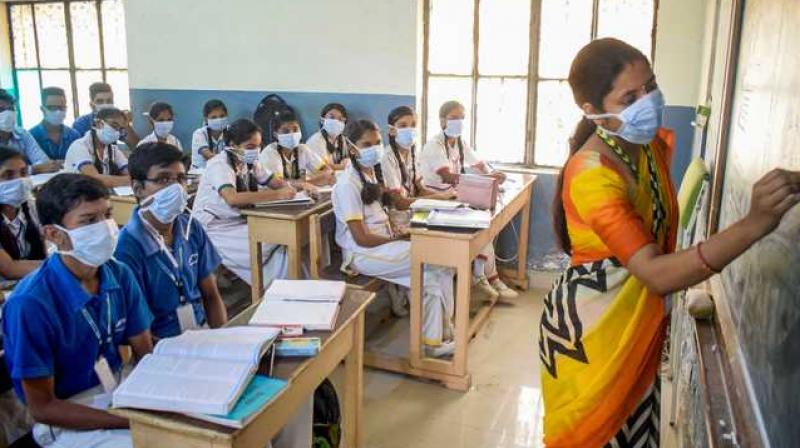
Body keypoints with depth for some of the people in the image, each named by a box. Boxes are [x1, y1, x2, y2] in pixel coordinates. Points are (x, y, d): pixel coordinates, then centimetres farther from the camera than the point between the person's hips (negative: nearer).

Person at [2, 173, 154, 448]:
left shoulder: (120, 275, -6)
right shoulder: (31, 303, -22)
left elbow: (146, 353, 2)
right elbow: (41, 407, -16)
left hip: (120, 391, 6)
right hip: (67, 421, -5)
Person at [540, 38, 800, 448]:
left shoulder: (655, 144, -2)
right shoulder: (591, 176, -29)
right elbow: (655, 274, -36)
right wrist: (755, 224, -44)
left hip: (638, 324, 7)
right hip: (587, 328, -7)